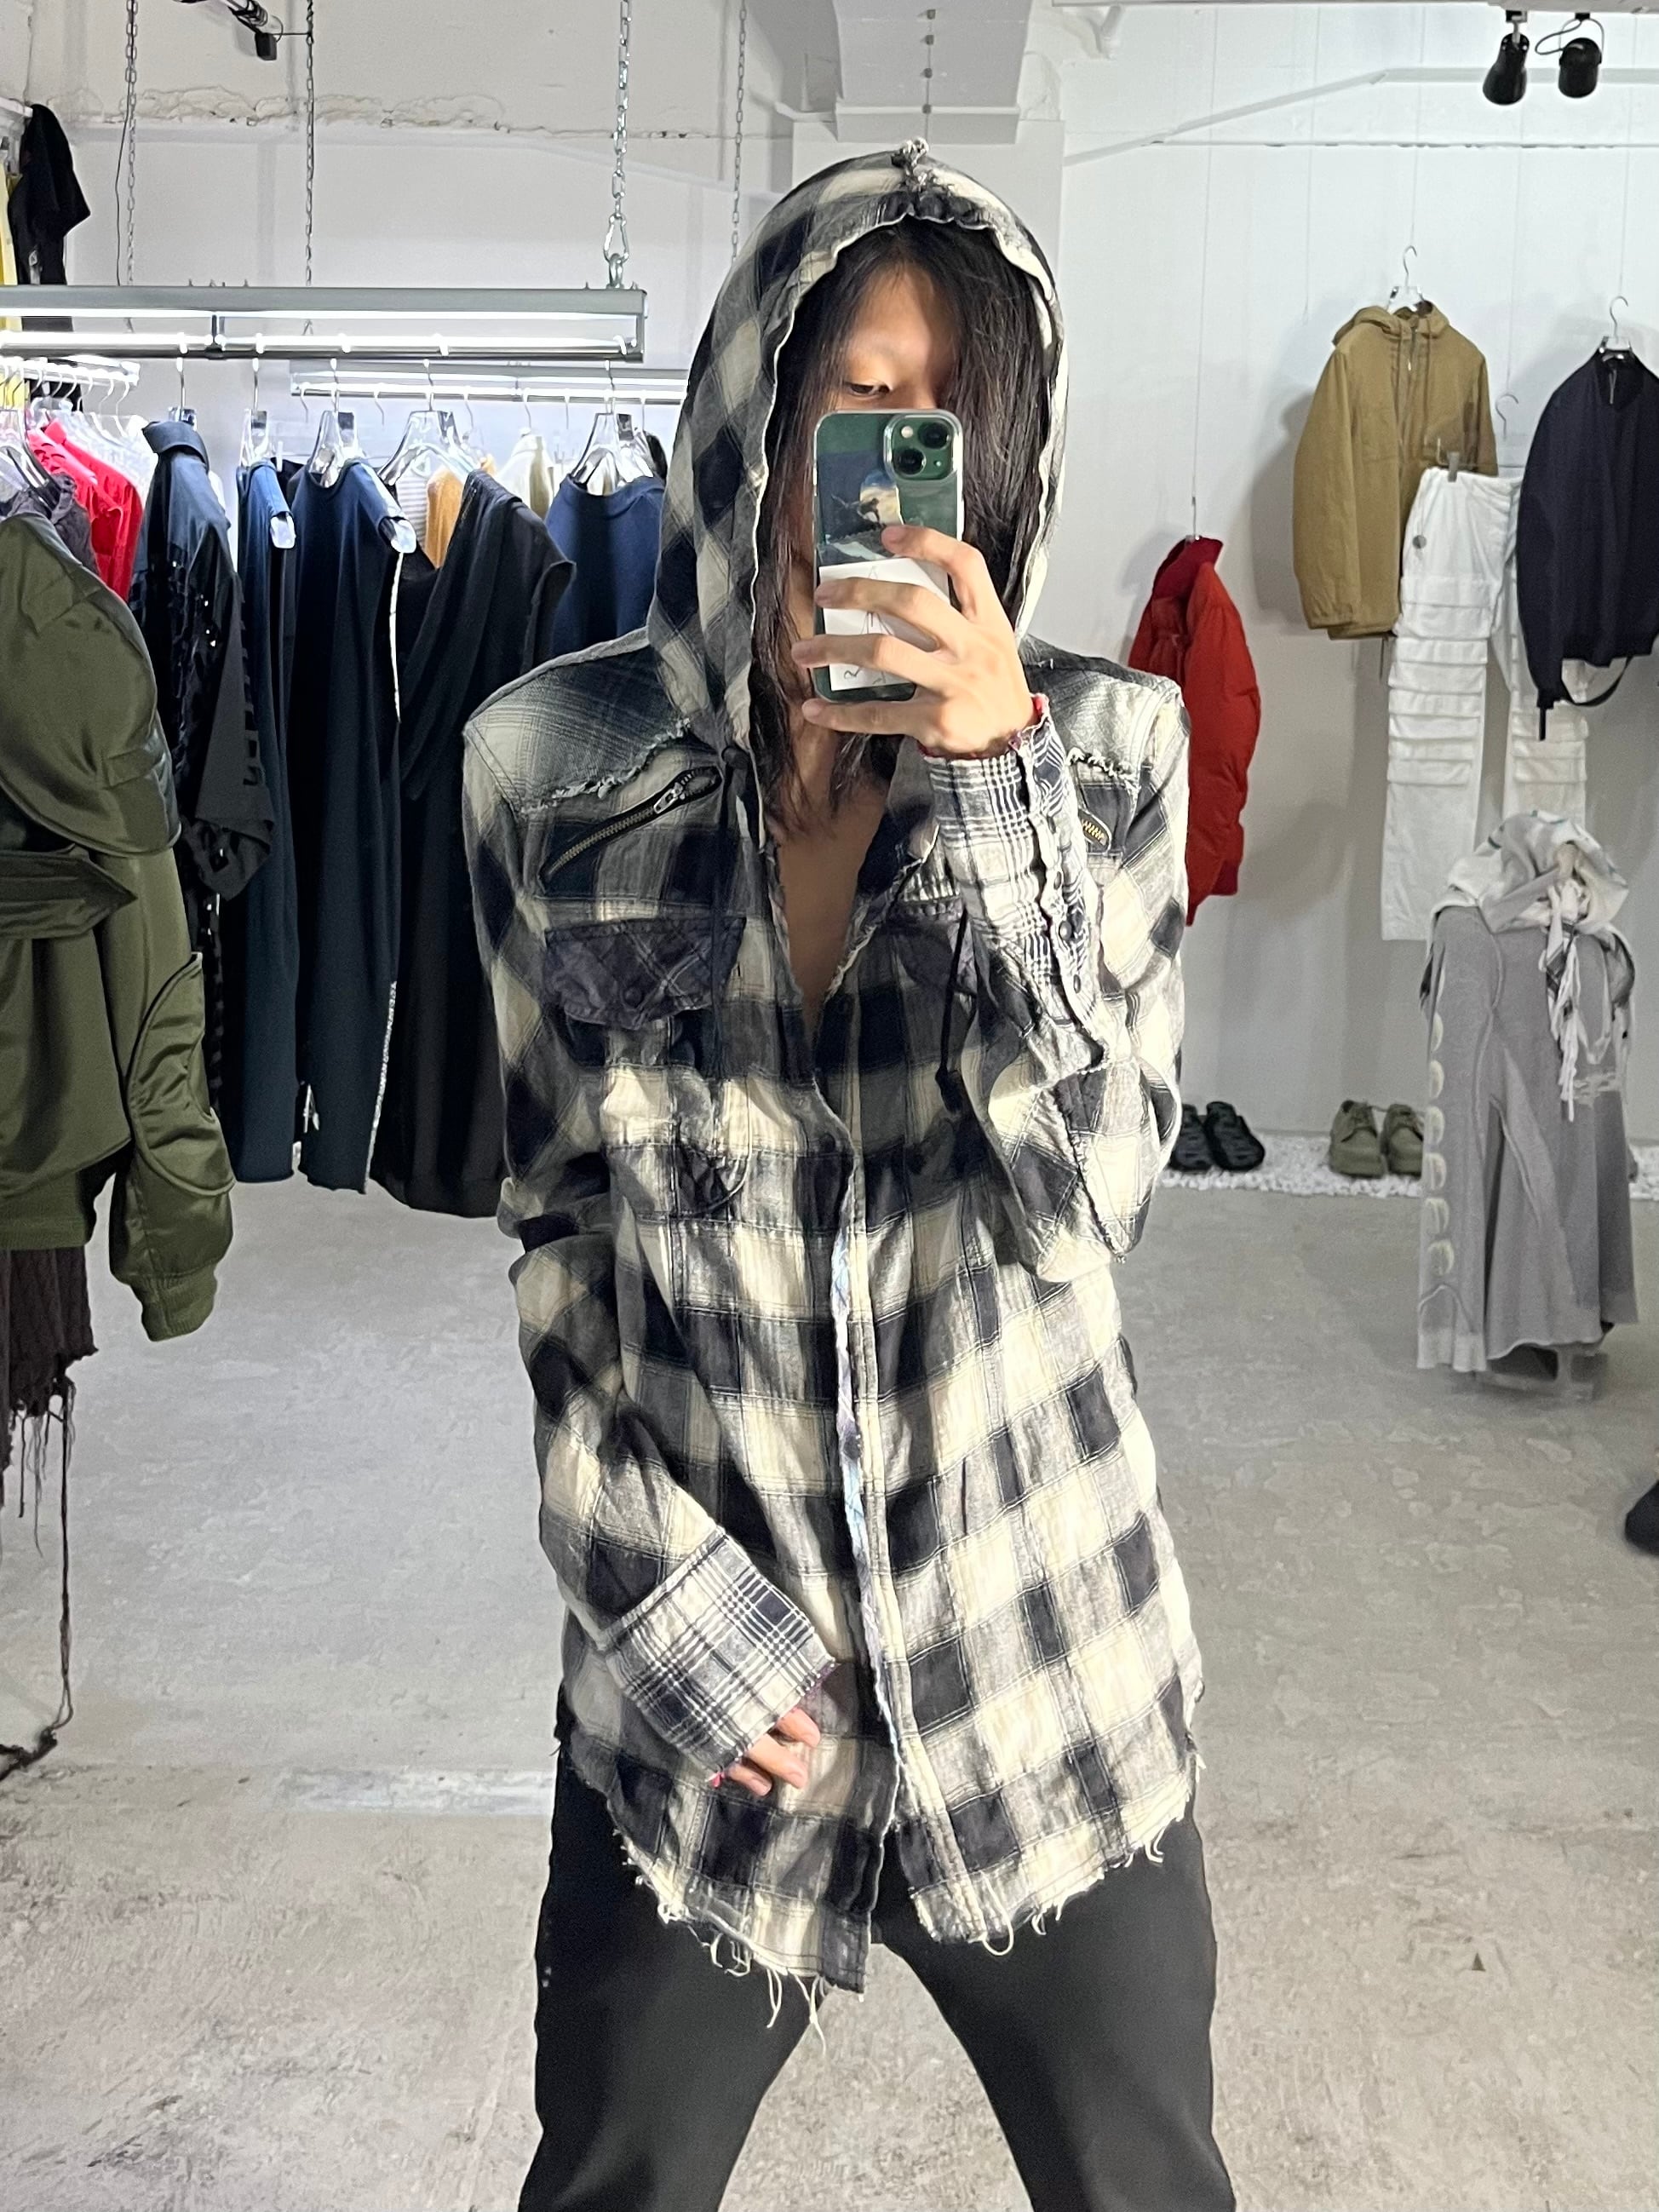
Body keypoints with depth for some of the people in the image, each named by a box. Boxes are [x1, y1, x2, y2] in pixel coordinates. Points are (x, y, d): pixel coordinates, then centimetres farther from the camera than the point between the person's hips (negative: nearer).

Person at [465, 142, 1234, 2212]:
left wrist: (1000, 781, -24)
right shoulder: (551, 763, -7)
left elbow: (1082, 1202, -16)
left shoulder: (1103, 746, -8)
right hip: (694, 1670, 0)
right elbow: (558, 1226, 0)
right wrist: (670, 1610, -6)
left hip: (1042, 1661, 0)